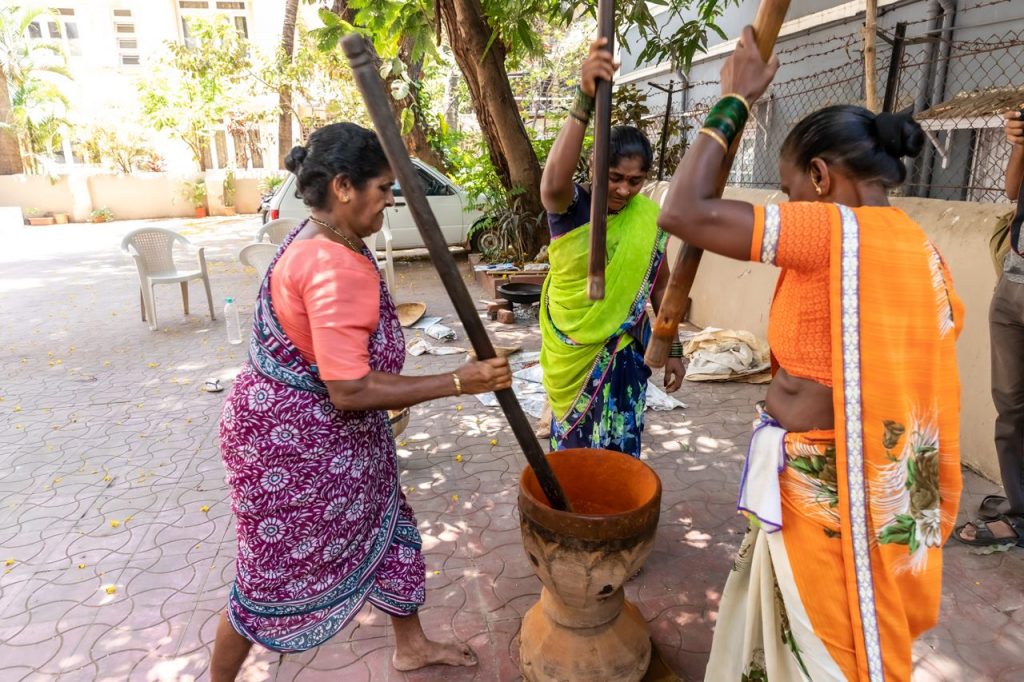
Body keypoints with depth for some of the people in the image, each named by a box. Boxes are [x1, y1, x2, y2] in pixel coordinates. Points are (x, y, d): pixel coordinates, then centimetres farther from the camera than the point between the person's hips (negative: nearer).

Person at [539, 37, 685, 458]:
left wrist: (673, 350, 7)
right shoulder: (570, 205, -15)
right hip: (572, 351, -1)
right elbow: (554, 180, -40)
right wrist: (584, 102, -52)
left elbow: (660, 287, 6)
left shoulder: (650, 220, -5)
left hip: (624, 352, 1)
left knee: (619, 447, 9)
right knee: (572, 443, 17)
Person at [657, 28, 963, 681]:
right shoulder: (923, 251, 5)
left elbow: (684, 212, -23)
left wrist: (735, 100, -12)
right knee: (788, 629, 26)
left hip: (822, 487, -8)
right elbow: (926, 393, 11)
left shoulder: (837, 231, -21)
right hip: (875, 483, 8)